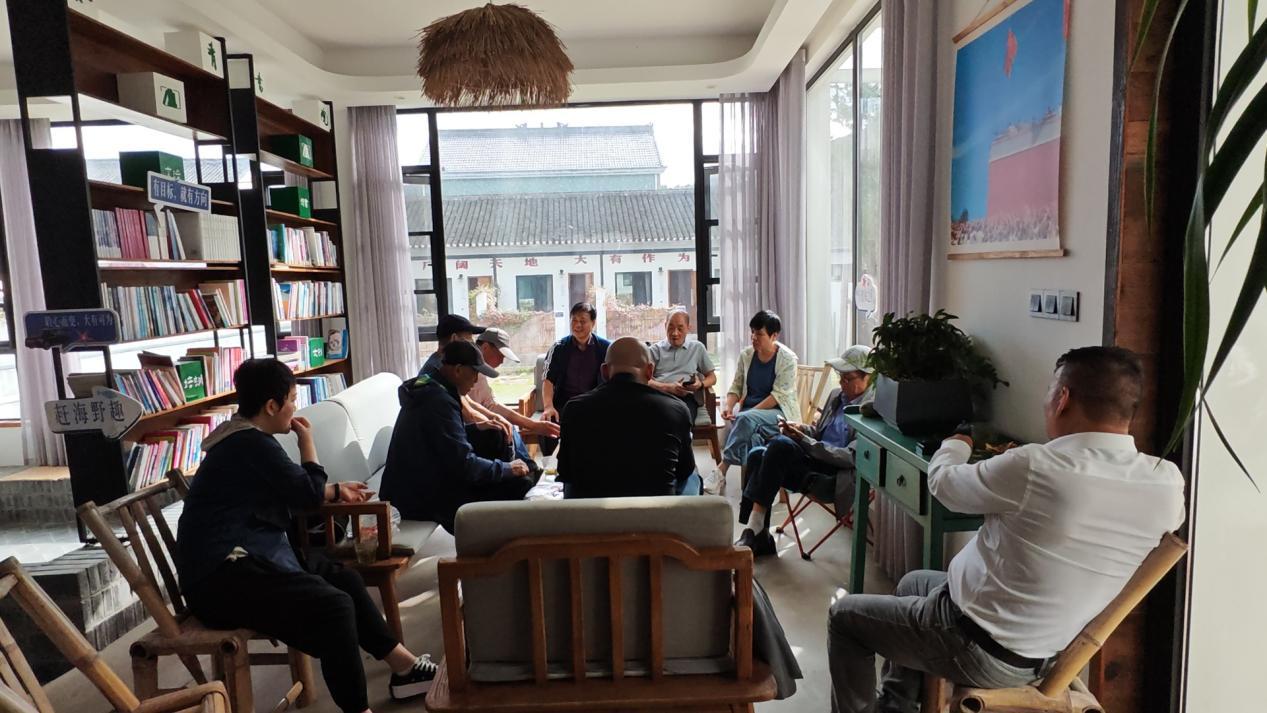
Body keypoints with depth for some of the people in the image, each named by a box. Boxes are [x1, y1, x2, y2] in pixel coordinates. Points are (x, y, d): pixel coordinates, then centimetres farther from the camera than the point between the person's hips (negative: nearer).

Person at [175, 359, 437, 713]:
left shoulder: (245, 440, 14)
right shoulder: (252, 444, -18)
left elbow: (292, 492, 24)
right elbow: (308, 493, -10)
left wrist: (338, 491, 28)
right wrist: (307, 439, 1)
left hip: (242, 557, 11)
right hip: (222, 575, -11)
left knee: (344, 577, 10)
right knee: (332, 605, -26)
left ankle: (404, 666, 16)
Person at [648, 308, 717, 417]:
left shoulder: (697, 348, 24)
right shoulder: (655, 349, 19)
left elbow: (712, 377, 25)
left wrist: (701, 384, 1)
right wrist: (668, 387, -11)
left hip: (687, 397, 1)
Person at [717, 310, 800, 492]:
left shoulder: (787, 358, -8)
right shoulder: (746, 355, 7)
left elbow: (778, 395, -14)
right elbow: (736, 387, 11)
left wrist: (749, 412, -21)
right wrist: (729, 407, -10)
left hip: (778, 412, -4)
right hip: (750, 410, 4)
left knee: (746, 420, -35)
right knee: (752, 436, -33)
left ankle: (721, 470, -33)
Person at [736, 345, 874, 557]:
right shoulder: (837, 395, 15)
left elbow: (851, 457, -16)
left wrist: (804, 441, -17)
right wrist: (802, 429, 1)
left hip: (838, 478, -8)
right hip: (816, 462, 8)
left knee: (781, 444, -28)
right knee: (757, 454, -16)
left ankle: (755, 529, -23)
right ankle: (759, 536, -11)